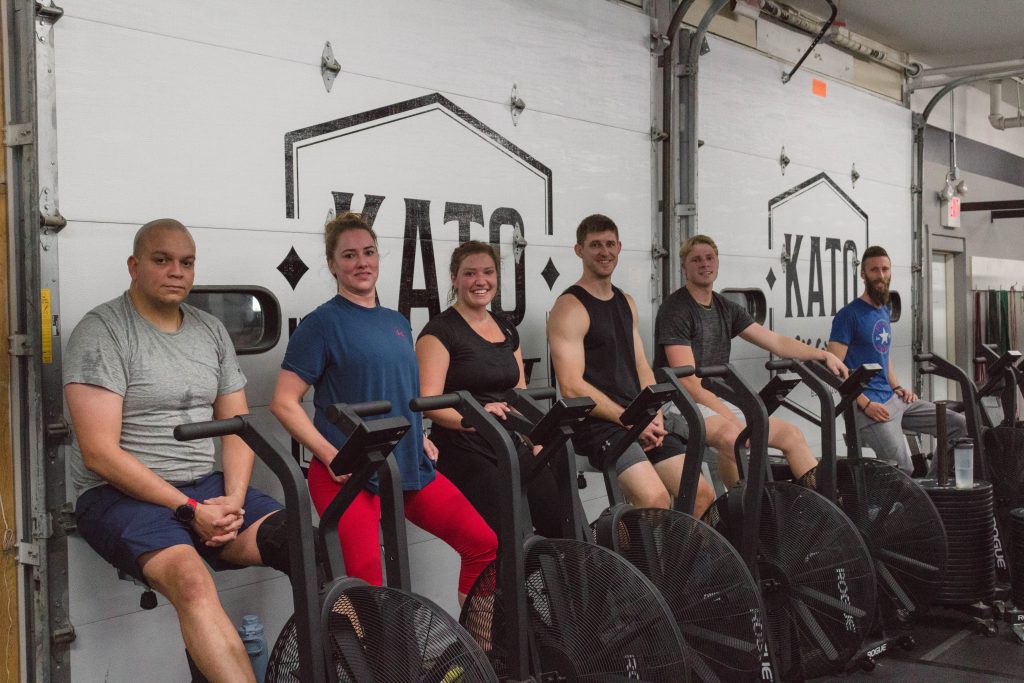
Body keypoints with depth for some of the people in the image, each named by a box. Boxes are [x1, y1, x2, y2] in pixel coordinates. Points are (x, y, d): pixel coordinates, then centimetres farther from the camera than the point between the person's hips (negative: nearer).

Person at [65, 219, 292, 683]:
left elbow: (237, 427, 14)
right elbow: (100, 453, -12)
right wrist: (190, 510, -17)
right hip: (122, 493, -5)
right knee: (191, 579, -36)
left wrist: (234, 500, -6)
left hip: (207, 488, 5)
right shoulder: (101, 331, -5)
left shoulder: (211, 331, 13)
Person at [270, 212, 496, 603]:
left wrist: (418, 437, 11)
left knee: (485, 543, 2)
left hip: (410, 467, 7)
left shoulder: (397, 323, 16)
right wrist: (330, 456, -18)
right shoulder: (322, 323, -3)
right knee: (367, 579, -22)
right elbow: (283, 403, -8)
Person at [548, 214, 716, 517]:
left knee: (702, 495, -2)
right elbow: (572, 387, -15)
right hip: (597, 422, -8)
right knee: (656, 499, -27)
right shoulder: (570, 307, -7)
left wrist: (654, 415, -1)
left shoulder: (626, 302, 18)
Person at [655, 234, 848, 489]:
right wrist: (732, 418, -23)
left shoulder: (727, 309, 13)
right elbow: (689, 381, -18)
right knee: (731, 435, -37)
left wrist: (824, 355, 0)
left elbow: (777, 342, 13)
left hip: (716, 401, 8)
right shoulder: (675, 309, -10)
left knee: (791, 434, -2)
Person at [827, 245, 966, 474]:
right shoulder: (848, 315, -11)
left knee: (959, 425, 6)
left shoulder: (884, 311, 16)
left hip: (894, 398, 9)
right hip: (868, 404, -9)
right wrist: (865, 404, -21)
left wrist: (896, 387, 10)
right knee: (903, 470, -18)